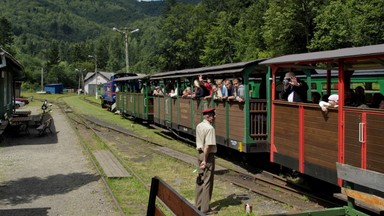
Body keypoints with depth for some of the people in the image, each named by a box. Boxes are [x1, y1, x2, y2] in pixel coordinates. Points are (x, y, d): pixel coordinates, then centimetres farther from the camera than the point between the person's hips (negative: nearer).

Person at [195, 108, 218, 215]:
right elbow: (208, 146, -23)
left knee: (200, 180, 17)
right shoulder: (210, 128, -19)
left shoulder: (199, 126, 9)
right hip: (208, 156, -9)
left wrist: (202, 159, 17)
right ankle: (205, 209, 5)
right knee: (207, 182, -1)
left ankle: (198, 205, 27)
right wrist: (205, 161, -19)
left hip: (200, 154, 9)